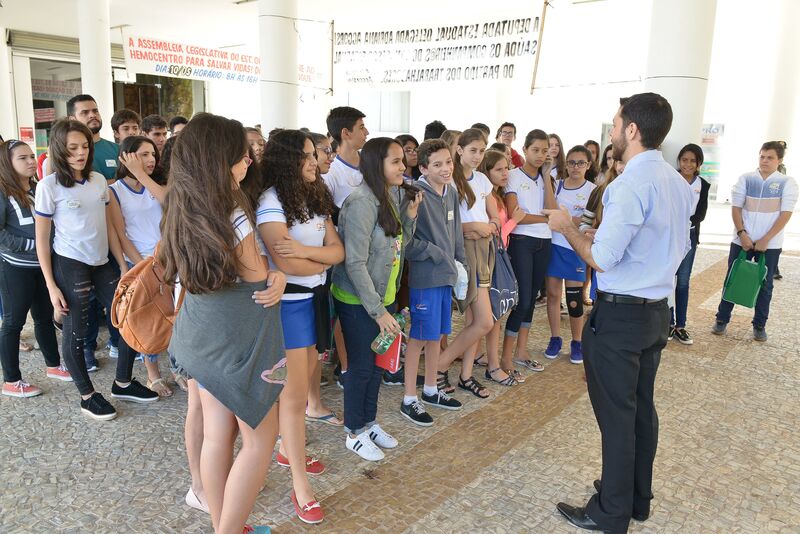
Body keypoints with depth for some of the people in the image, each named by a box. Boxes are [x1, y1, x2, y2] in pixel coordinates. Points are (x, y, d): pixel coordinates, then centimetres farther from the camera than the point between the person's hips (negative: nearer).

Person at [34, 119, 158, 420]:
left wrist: (123, 265, 8)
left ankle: (123, 384, 27)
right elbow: (42, 239, -6)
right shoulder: (49, 186, -8)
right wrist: (51, 286, -9)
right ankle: (87, 396, 22)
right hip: (69, 265, -5)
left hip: (101, 263, 6)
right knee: (76, 331, 4)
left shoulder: (99, 180, 5)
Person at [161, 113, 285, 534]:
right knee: (260, 439, 9)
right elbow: (258, 277, -11)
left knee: (217, 436, 17)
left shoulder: (180, 214, 1)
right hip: (239, 338, -8)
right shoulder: (233, 218, -22)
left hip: (200, 334, 8)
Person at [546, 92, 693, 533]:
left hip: (619, 315, -9)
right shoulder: (678, 182, 8)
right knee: (642, 407, 19)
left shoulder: (630, 186, -21)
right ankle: (638, 498, 35)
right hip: (658, 310, 9)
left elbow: (601, 259, -23)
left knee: (616, 415, 3)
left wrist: (568, 227, -6)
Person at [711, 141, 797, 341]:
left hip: (770, 244, -1)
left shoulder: (787, 182, -2)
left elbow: (786, 214, -7)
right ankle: (722, 319, 16)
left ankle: (759, 326, 20)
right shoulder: (746, 178, 2)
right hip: (742, 240, 1)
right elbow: (736, 207, 1)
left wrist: (765, 240, -13)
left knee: (765, 285, 8)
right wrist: (742, 234, -11)